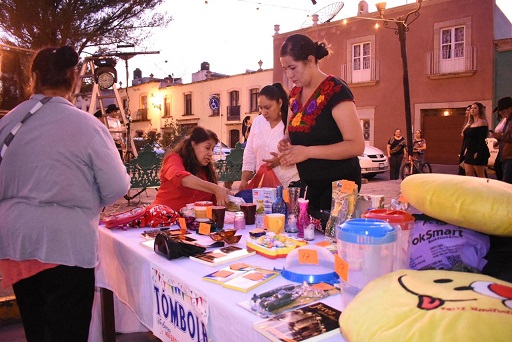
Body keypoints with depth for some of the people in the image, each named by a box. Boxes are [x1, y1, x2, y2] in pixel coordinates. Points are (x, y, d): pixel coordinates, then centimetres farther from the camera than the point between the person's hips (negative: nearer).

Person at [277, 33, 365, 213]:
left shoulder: (335, 91, -15)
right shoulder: (295, 94, 7)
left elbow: (356, 145, -21)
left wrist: (308, 151, -25)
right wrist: (287, 141, 0)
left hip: (338, 184, -6)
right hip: (310, 184, 7)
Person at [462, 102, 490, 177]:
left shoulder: (482, 122, -8)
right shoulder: (470, 123, 17)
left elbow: (482, 140, -16)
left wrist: (478, 153, -22)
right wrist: (466, 149, 12)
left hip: (478, 153, -9)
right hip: (469, 152, 9)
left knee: (480, 176, -3)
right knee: (468, 175, 6)